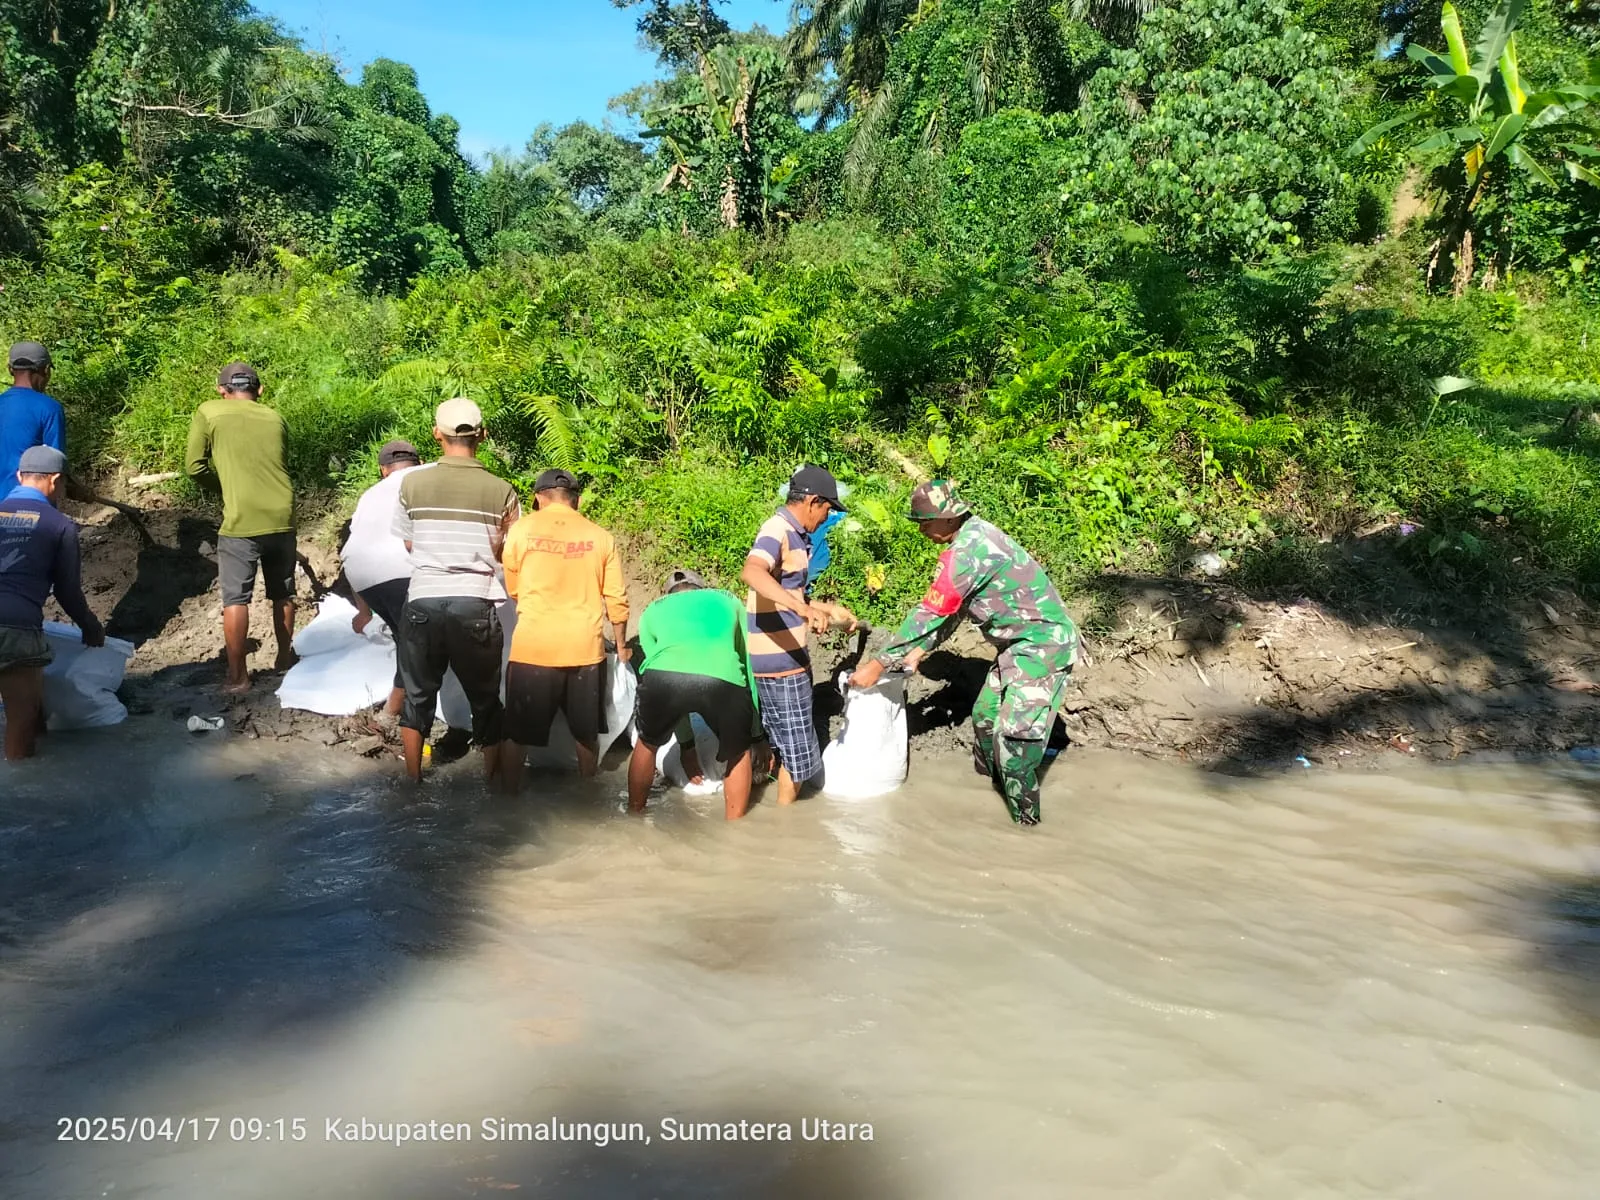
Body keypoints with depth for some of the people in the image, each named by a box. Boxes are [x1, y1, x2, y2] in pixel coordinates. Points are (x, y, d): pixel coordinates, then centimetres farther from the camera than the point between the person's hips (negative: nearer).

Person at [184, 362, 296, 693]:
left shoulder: (208, 412, 2)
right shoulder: (274, 418, 12)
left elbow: (195, 467, 0)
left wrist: (224, 479, 18)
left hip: (241, 522, -4)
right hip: (282, 518, 4)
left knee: (235, 599, 5)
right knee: (282, 593, 19)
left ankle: (237, 676, 6)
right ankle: (285, 657, 33)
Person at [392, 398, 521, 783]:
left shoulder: (412, 483, -2)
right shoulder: (502, 491, -5)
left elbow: (408, 545, 8)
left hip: (423, 602, 1)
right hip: (476, 605, -1)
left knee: (418, 696, 19)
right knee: (486, 700, 15)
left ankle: (413, 781, 27)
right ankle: (493, 781, 24)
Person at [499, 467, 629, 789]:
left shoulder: (522, 529, -1)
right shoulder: (600, 536, 2)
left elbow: (512, 588, 8)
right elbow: (616, 598, 4)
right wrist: (622, 644, 17)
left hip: (533, 646, -1)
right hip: (586, 647, 2)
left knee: (518, 730, 14)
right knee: (586, 731, 18)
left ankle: (509, 792, 22)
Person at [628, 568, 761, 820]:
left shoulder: (652, 611, 36)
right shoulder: (729, 600, 37)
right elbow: (748, 659, 36)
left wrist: (686, 742, 45)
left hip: (664, 676, 1)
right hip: (722, 680, -1)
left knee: (647, 744, 33)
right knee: (738, 753, 29)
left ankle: (634, 814, 47)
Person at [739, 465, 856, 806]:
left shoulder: (793, 534, 13)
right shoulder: (778, 530, -18)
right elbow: (753, 573, -40)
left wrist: (830, 609, 22)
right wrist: (804, 608, -49)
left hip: (783, 658, 10)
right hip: (781, 661, -10)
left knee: (779, 741, 22)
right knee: (797, 750, 2)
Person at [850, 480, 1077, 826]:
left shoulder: (969, 549, -24)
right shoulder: (973, 536, 6)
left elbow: (931, 611, -24)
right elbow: (950, 607, 12)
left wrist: (880, 664, -19)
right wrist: (918, 651, 7)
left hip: (1043, 643, -10)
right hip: (1021, 643, 10)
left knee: (1014, 737, -8)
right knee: (985, 716, 18)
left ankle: (1026, 821, 4)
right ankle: (994, 785, 36)